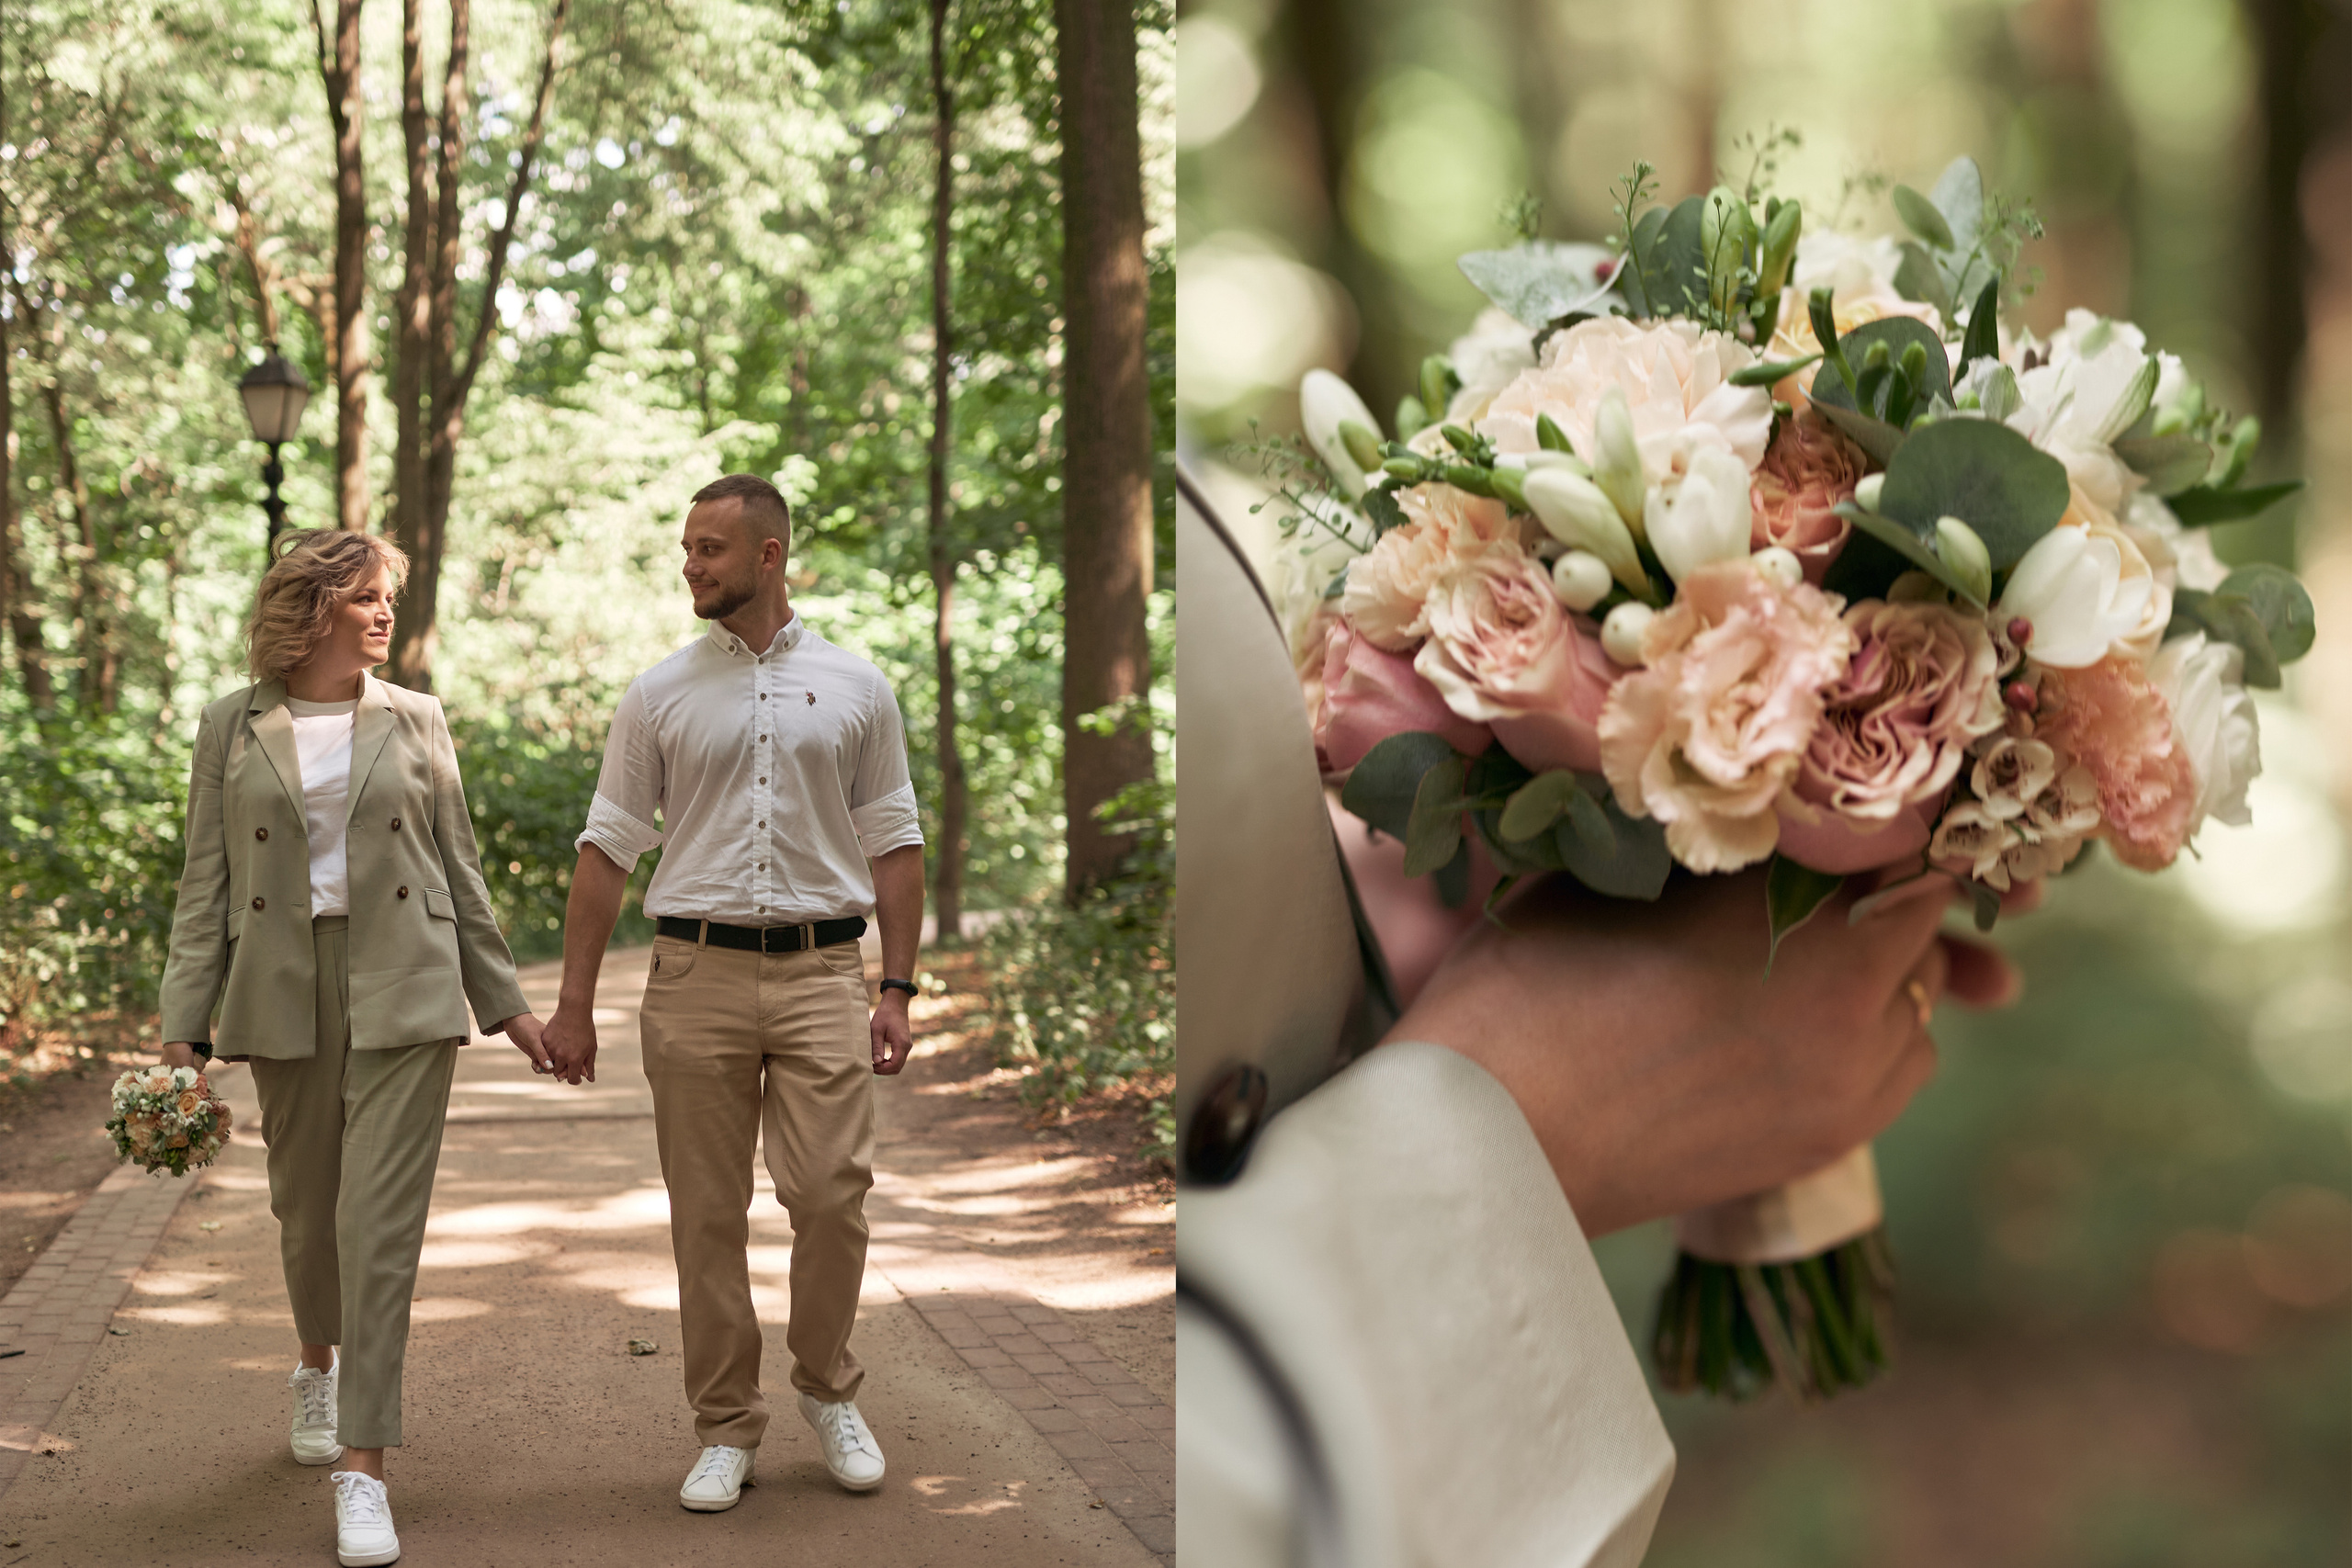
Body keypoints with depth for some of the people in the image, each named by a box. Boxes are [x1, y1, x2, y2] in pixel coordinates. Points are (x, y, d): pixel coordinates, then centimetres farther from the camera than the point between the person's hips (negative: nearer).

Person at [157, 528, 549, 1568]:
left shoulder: (416, 721, 6)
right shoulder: (232, 728, 5)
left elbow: (459, 870, 10)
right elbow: (205, 886, 3)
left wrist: (506, 1004, 10)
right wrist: (184, 1026, -3)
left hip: (404, 993, -1)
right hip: (285, 994, 1)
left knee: (381, 1221, -8)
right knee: (306, 1207, 14)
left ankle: (362, 1466, -8)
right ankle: (320, 1365, 46)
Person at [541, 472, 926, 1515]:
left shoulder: (854, 688, 6)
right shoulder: (660, 696, 6)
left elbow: (893, 843, 8)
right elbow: (608, 848, 7)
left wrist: (898, 988, 1)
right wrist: (574, 1001, 3)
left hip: (820, 970, -1)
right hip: (697, 971, 1)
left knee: (832, 1193, -8)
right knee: (707, 1215, 3)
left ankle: (827, 1389, 16)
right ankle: (726, 1427, 14)